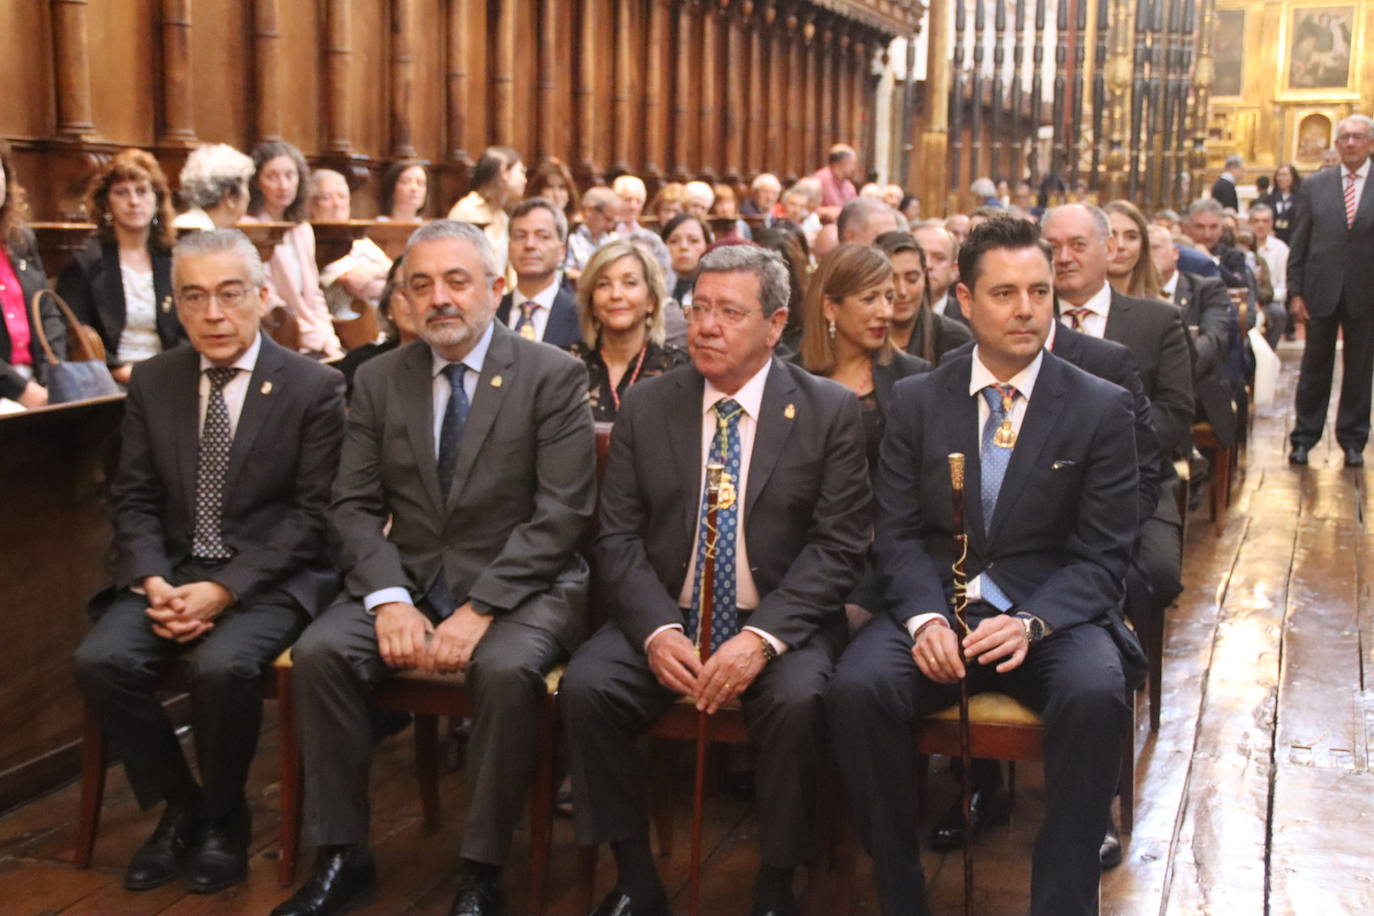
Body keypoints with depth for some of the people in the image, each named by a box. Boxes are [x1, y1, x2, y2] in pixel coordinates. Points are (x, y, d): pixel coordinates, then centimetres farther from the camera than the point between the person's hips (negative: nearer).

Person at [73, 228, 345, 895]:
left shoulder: (314, 387, -6)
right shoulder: (152, 382, 8)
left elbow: (312, 513, -9)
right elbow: (135, 499, 7)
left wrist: (224, 589, -18)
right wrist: (154, 583, -12)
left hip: (268, 579, -4)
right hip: (170, 572, 4)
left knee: (222, 665, -32)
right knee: (101, 660, -22)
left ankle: (224, 816, -2)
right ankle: (178, 805, 2)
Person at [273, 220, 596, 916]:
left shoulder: (553, 376, -4)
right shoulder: (378, 381, 8)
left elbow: (561, 514, -11)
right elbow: (354, 506, 4)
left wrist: (480, 609, -20)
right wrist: (389, 600, -15)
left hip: (519, 585, -3)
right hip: (407, 579, 4)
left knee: (505, 669, -34)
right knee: (318, 653, -22)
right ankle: (342, 857, -8)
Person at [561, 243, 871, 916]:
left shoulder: (830, 411, -1)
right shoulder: (645, 406, 5)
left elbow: (838, 548, -6)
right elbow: (617, 538, 2)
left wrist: (763, 638, -20)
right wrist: (657, 629, -16)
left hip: (780, 624, -2)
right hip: (664, 618, 3)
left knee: (797, 701, -32)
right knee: (585, 686, -24)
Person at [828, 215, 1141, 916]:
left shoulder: (1101, 408, 2)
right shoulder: (915, 401, 8)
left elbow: (1104, 554, -1)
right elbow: (897, 534, 4)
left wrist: (1032, 622, -19)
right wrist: (926, 617, -16)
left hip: (1052, 613, -1)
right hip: (933, 604, 1)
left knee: (1096, 695, -34)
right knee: (857, 688, -28)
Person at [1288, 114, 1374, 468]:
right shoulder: (1314, 186, 4)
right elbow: (1299, 244, 4)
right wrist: (1295, 292, -1)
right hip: (1321, 292, 1)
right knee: (1315, 369, 8)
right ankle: (1304, 438, 17)